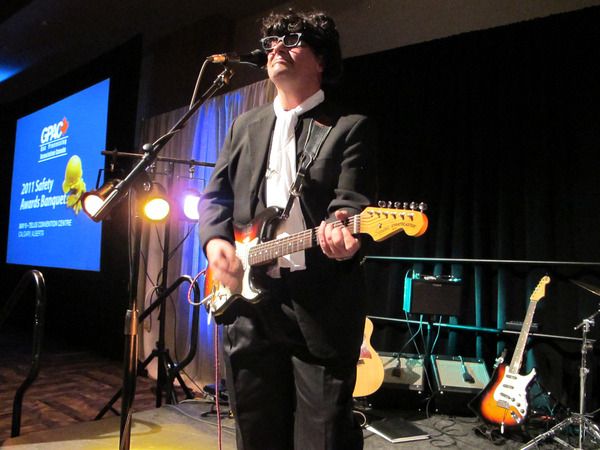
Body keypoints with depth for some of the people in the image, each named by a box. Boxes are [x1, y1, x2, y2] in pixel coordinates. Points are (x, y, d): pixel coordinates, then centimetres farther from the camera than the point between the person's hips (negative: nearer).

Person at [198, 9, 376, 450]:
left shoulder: (351, 127, 2)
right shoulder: (245, 126, 18)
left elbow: (351, 201, -10)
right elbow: (216, 195, 16)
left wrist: (341, 232, -33)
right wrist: (215, 241, -4)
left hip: (319, 304, -4)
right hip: (249, 300, 5)